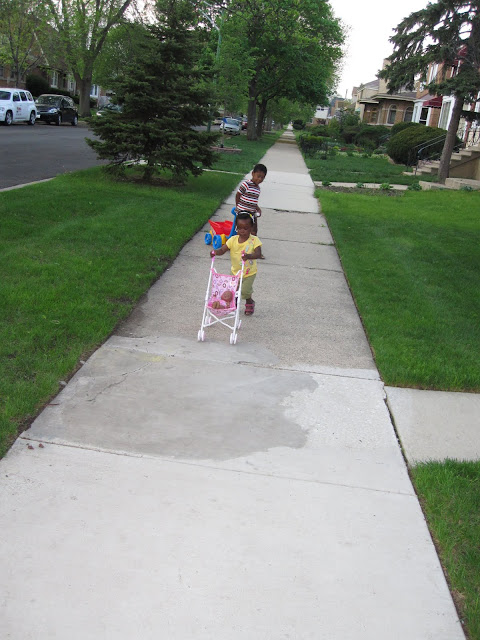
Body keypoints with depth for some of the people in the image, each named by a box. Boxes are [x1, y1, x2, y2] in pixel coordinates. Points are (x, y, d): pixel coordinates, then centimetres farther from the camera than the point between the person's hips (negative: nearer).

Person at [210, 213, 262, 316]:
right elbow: (222, 250, -13)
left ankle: (250, 303, 25)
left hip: (249, 272, -3)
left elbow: (258, 253, -28)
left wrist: (249, 256, -49)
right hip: (235, 271, 3)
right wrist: (215, 252, -36)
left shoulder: (254, 240, -16)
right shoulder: (233, 240, -8)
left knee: (245, 290, -8)